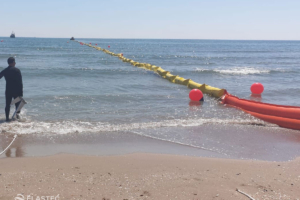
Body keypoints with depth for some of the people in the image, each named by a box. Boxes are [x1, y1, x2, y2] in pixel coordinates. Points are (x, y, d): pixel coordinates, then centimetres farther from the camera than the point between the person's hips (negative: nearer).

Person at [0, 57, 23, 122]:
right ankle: (18, 113, -12)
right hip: (16, 90, -3)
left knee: (8, 104, 9)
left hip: (8, 90, 3)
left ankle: (7, 117, 8)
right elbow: (20, 82, -9)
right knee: (18, 102, 10)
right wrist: (21, 92, -6)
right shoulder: (17, 70, -7)